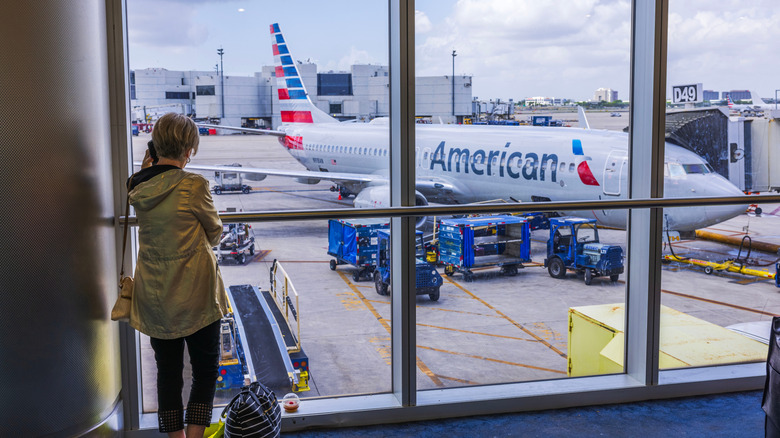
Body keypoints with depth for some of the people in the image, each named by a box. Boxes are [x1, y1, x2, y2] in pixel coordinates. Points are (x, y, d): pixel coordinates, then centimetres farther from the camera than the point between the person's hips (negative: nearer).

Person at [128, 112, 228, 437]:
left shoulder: (139, 187, -1)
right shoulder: (194, 185, -17)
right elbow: (215, 235, -5)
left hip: (155, 297, 5)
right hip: (195, 295, -5)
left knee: (168, 373, 14)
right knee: (205, 370, 10)